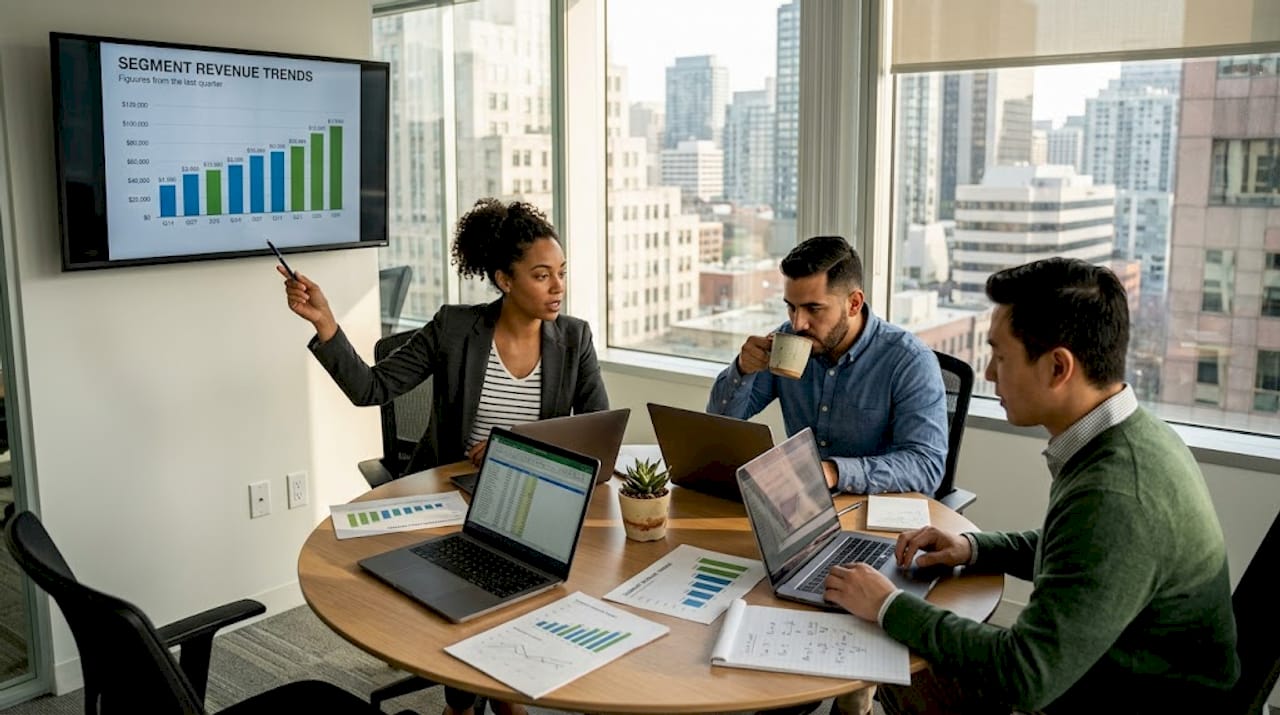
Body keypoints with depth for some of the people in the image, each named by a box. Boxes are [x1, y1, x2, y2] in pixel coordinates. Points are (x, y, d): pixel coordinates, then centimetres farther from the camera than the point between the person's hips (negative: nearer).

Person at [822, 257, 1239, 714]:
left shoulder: (1116, 497, -33)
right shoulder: (1128, 436, -3)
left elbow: (1025, 676, -30)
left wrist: (889, 607, -19)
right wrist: (973, 548, 3)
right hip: (1088, 666, 8)